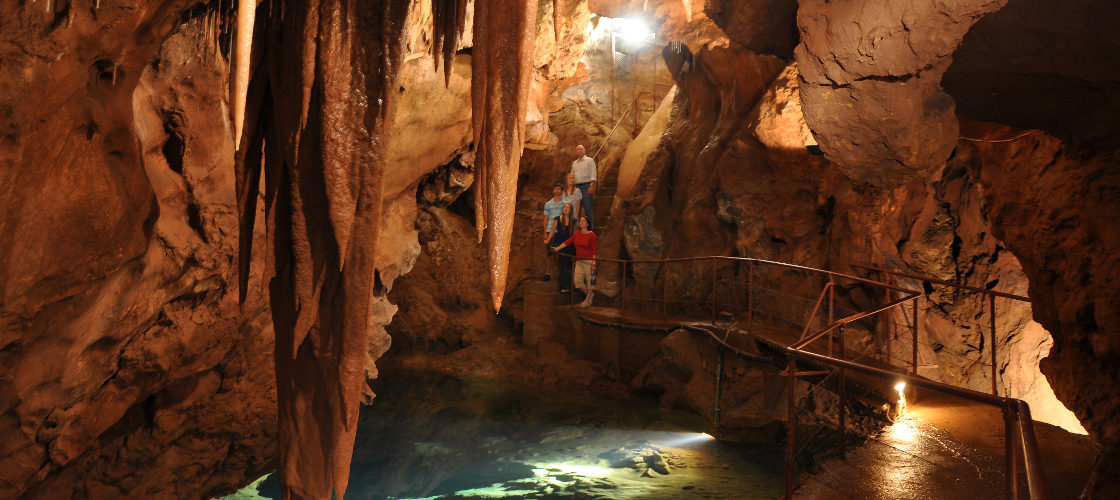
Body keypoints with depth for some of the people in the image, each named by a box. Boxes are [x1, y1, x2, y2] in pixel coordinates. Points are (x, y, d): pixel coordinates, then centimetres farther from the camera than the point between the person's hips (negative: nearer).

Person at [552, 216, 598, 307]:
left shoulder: (592, 235, -8)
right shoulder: (577, 233, 9)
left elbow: (595, 250, -10)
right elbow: (568, 242, 7)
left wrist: (593, 262, -16)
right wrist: (557, 248, 0)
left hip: (589, 261, -6)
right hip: (579, 261, 6)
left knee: (589, 280, 1)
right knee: (578, 281, 4)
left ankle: (587, 300, 14)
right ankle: (590, 294, 26)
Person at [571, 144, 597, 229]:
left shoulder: (589, 160, 3)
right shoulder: (574, 163, 19)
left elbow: (593, 174, -6)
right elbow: (572, 175, 23)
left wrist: (591, 186, -16)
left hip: (586, 186, -5)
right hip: (577, 187, 5)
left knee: (588, 209, -7)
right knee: (576, 209, 5)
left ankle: (590, 228, -4)